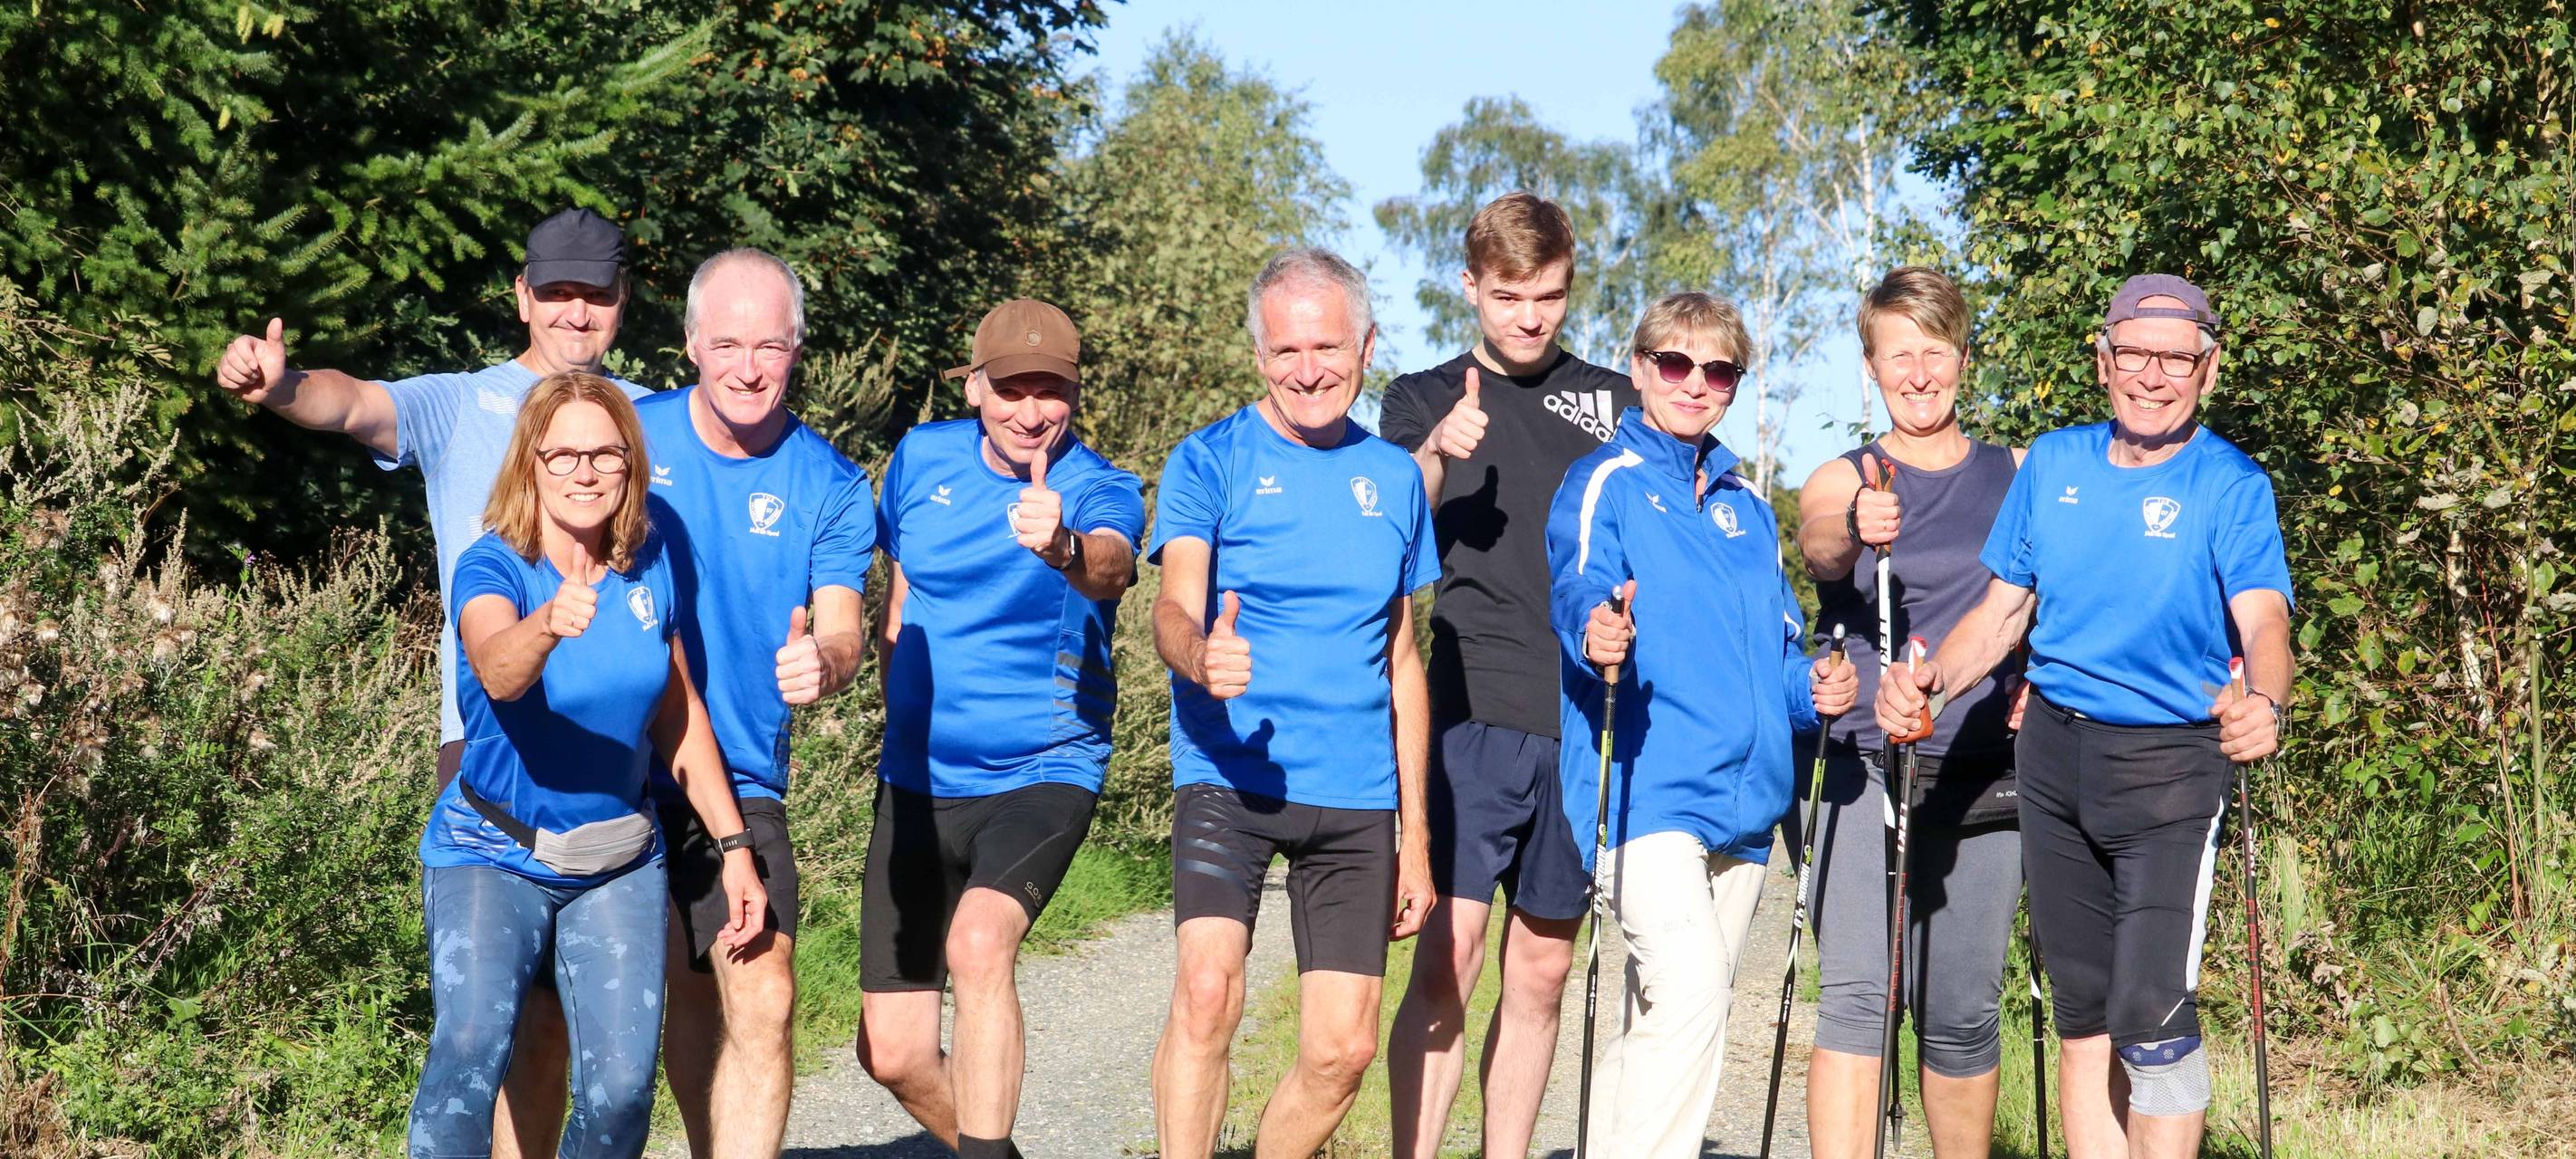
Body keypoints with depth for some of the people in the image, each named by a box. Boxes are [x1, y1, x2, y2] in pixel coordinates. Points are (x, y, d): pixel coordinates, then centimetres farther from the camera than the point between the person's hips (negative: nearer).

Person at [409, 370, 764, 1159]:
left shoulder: (650, 567, -1)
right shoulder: (492, 567, -15)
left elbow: (680, 715, 11)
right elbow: (497, 670, -39)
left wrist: (733, 844, 11)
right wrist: (548, 625, -61)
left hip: (619, 863, 4)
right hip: (493, 855, -4)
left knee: (621, 1089, -8)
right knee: (471, 1047, -27)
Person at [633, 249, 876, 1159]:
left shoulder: (828, 486, -2)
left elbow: (841, 628, -10)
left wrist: (823, 661, -33)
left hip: (744, 779, 0)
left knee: (761, 998, -12)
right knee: (686, 987, 5)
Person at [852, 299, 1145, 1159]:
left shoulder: (1100, 492, -12)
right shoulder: (922, 459, 2)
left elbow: (1111, 569, -37)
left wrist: (1063, 547, -59)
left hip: (1044, 773, -4)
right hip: (916, 783, 5)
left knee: (979, 940, -34)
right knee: (891, 1052, 4)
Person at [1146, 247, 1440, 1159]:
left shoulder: (1393, 477, 12)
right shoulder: (1211, 461, 1)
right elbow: (1175, 609, -13)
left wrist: (1415, 835, 15)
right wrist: (1201, 653, -38)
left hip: (1357, 795, 4)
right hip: (1230, 775, -3)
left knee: (1342, 1048, -1)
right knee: (1208, 987, -25)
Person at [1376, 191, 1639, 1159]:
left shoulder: (1612, 401, 16)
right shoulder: (1427, 398, 10)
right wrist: (1434, 456, -25)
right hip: (1474, 709, -3)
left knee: (1541, 969, 7)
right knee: (1448, 957, -13)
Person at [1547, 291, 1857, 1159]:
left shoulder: (1745, 505, 20)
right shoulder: (1605, 483, -1)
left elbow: (1778, 644, 23)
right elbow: (1577, 590, -20)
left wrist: (1810, 687, 1)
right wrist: (1596, 634, -42)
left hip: (1740, 796, 7)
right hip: (1645, 788, -7)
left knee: (1663, 1021, 12)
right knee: (1688, 989, -24)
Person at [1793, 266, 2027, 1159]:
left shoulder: (2021, 477, 12)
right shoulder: (1840, 482, 5)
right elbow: (1818, 547, -18)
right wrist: (1854, 533, -41)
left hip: (1983, 775, 2)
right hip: (1866, 769, -2)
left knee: (1963, 1014, 6)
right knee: (1856, 999, -13)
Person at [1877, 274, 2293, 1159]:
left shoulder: (2230, 487, -8)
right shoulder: (2054, 464, 6)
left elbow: (2262, 618, -23)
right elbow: (2002, 611, 11)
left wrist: (2263, 704, -45)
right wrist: (1931, 684, -8)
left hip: (2171, 762, -4)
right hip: (2054, 752, 5)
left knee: (2151, 1012, -15)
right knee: (2082, 1015, 9)